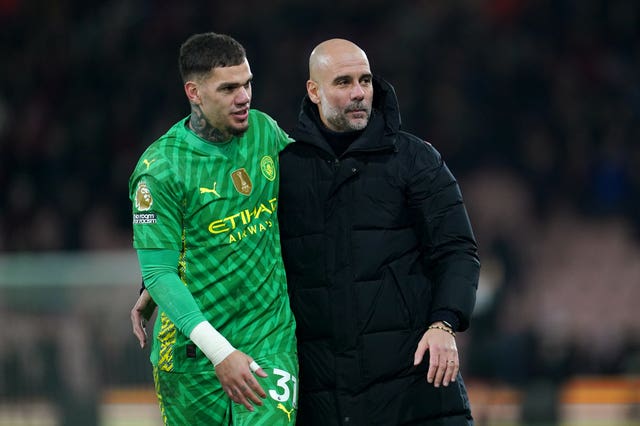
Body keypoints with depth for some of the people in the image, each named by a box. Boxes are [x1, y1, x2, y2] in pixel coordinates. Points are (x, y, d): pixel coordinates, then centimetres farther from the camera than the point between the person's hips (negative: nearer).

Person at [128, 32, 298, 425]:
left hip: (271, 337, 3)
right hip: (192, 349, -2)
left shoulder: (265, 131, 3)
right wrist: (220, 352, -23)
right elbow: (158, 272, -16)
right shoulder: (160, 168, -13)